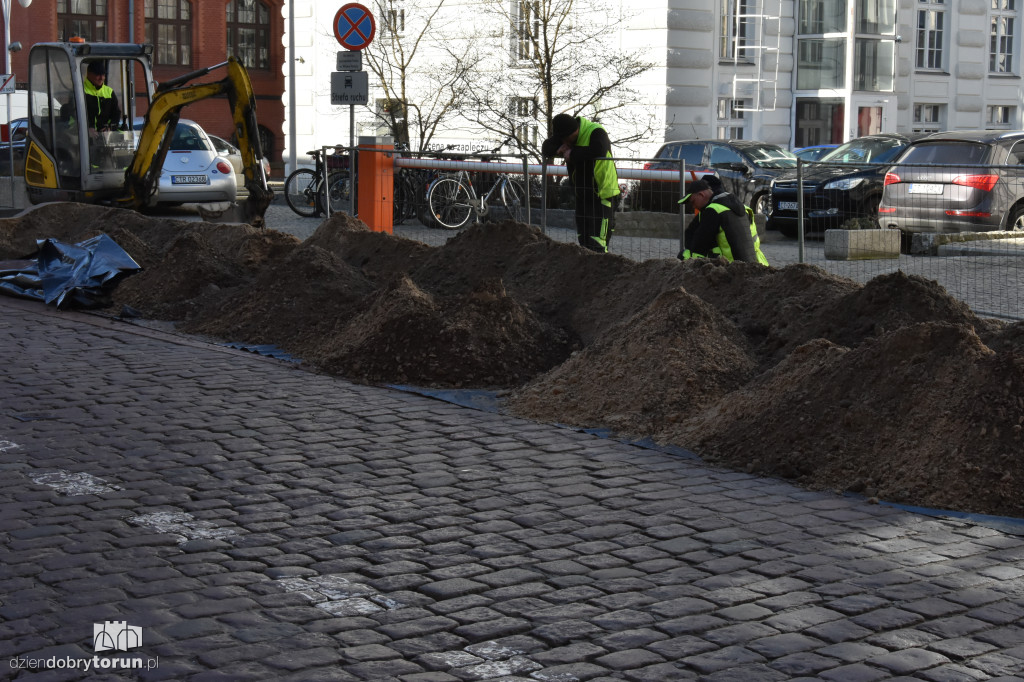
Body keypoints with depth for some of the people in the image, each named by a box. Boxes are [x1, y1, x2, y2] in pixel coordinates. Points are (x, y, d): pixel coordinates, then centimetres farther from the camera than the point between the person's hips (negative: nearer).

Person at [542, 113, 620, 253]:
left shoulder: (596, 132, -18)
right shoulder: (564, 134, 6)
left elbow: (599, 151, -37)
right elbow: (546, 149, 9)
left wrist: (573, 153, -25)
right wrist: (559, 149, -13)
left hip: (602, 194, -8)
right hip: (582, 195, 8)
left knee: (597, 244, -15)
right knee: (583, 241, 11)